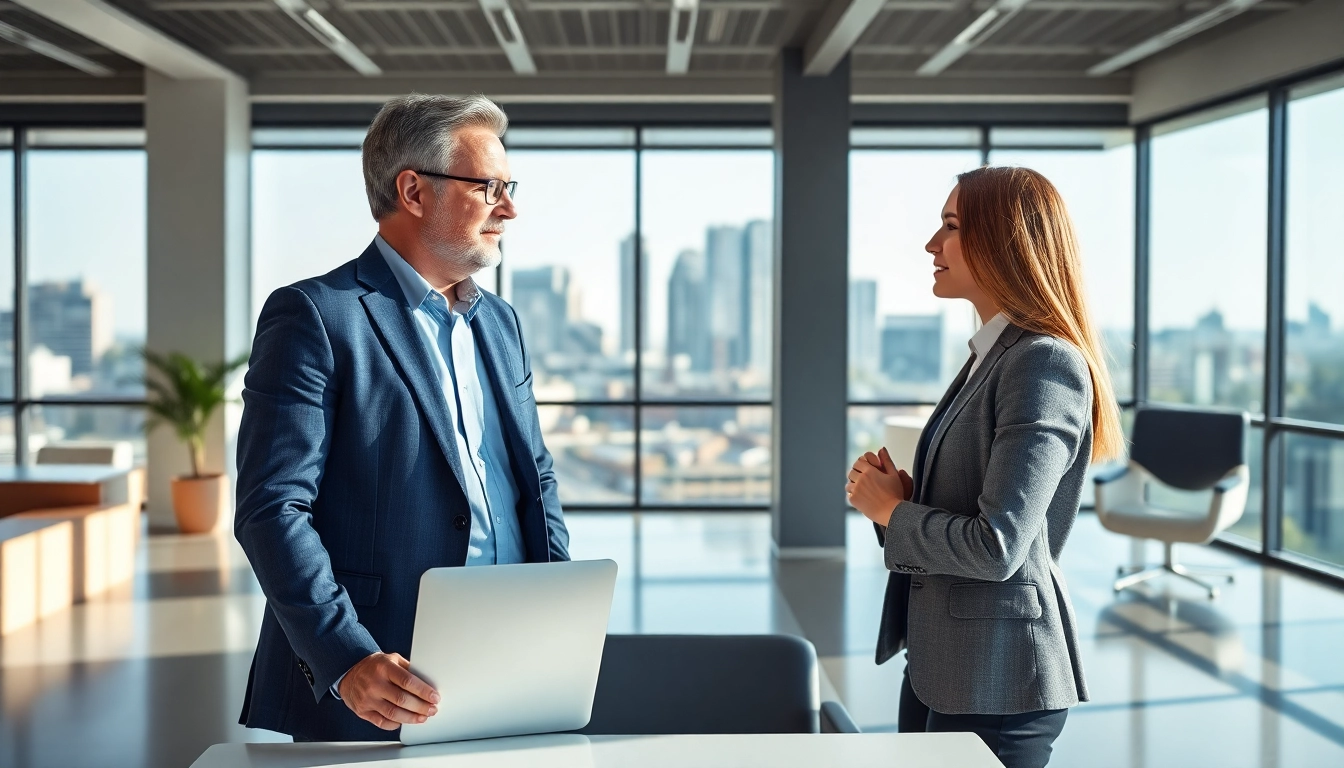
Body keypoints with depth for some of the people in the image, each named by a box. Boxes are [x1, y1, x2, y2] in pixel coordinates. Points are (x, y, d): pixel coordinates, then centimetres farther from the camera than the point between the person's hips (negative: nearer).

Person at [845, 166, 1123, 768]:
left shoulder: (1047, 364, -19)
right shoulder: (990, 356, 10)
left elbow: (997, 546, -24)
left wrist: (890, 511, -10)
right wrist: (901, 493, -2)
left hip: (997, 685, -9)